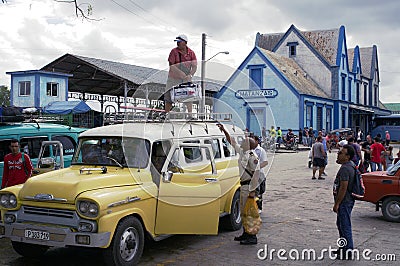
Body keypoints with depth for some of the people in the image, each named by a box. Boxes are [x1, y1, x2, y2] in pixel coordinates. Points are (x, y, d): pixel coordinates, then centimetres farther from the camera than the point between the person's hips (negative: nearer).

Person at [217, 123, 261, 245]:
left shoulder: (252, 156, -16)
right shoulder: (242, 152, 9)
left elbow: (256, 173, -19)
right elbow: (232, 142, 22)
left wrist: (253, 190, -21)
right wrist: (224, 131, 17)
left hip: (249, 186, -9)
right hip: (243, 185, 9)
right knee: (243, 211, 15)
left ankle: (252, 237, -1)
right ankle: (246, 234, 25)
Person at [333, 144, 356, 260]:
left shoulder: (345, 169, -23)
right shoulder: (350, 165, 10)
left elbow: (343, 188, -24)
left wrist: (337, 204, -20)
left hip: (344, 202, -11)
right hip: (346, 201, 11)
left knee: (345, 226, -2)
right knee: (340, 224, 21)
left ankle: (348, 252, 6)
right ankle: (343, 248, 33)